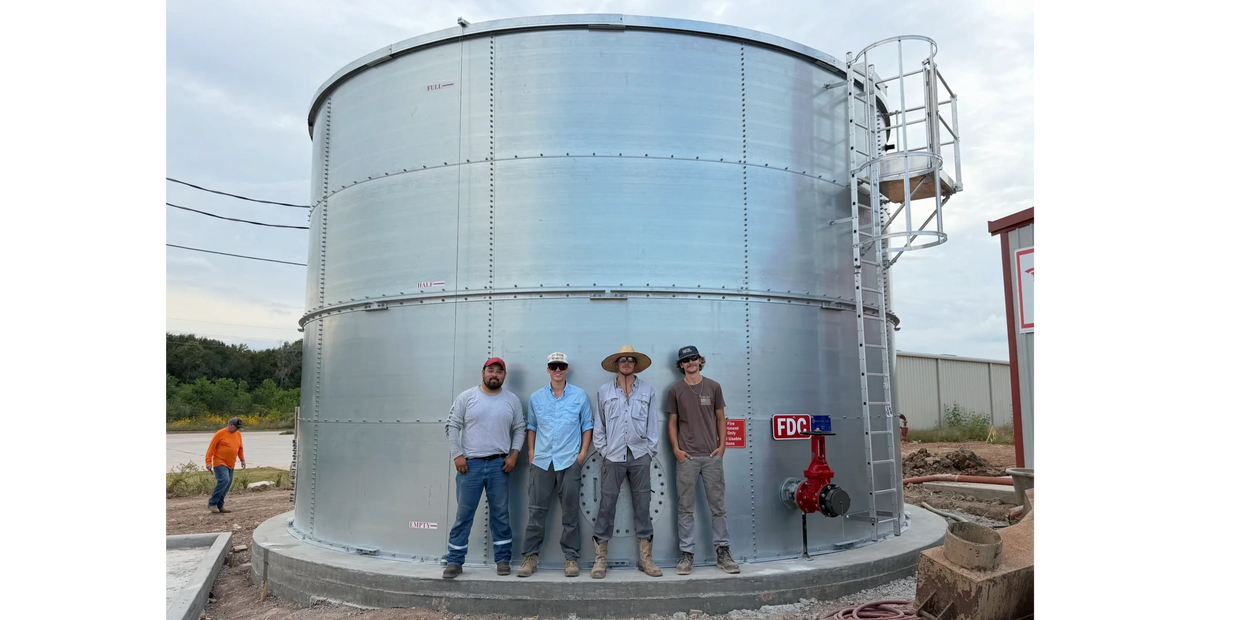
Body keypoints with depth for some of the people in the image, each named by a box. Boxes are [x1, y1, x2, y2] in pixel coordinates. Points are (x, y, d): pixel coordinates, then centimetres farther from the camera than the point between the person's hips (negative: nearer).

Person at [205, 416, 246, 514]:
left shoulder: (238, 434, 10)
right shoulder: (220, 433, -9)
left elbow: (240, 448, 20)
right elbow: (211, 448, -9)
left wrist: (242, 459, 14)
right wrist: (209, 462, -13)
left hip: (230, 464, 7)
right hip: (220, 463, -7)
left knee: (228, 484, 5)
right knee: (224, 480, -21)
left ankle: (219, 506, 14)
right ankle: (212, 503, -10)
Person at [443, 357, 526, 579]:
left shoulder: (512, 400, 6)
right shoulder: (466, 397, 0)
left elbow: (519, 429, 8)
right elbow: (452, 426, -1)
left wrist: (514, 454, -4)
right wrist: (457, 455, -8)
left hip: (499, 464, 2)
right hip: (470, 464, -1)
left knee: (501, 514, 9)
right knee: (464, 514, 4)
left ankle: (503, 559, 20)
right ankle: (454, 561, 14)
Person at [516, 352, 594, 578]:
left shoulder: (580, 396, 3)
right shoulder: (536, 397, 8)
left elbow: (587, 424, 6)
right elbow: (531, 426, 15)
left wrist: (583, 451, -2)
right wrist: (531, 451, 7)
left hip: (570, 461, -1)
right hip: (541, 461, 2)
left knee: (570, 512, 4)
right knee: (537, 511, 3)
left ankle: (571, 558, 12)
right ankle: (530, 557, 12)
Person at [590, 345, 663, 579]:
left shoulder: (647, 391, 6)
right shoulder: (604, 391, 5)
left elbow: (652, 423, 6)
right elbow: (599, 424, 6)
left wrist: (650, 450, 0)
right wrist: (603, 450, 0)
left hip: (640, 456, 1)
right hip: (613, 456, -1)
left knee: (642, 505, 6)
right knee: (606, 505, 0)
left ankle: (645, 558, 15)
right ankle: (600, 559, 7)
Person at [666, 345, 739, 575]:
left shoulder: (713, 387, 7)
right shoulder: (675, 390, 5)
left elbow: (720, 418, 10)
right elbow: (672, 422, 6)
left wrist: (722, 446, 0)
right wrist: (675, 449, -4)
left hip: (712, 455, 1)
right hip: (687, 457, -1)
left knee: (717, 505, 5)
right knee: (685, 507, 3)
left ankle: (722, 552, 14)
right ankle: (686, 554, 10)